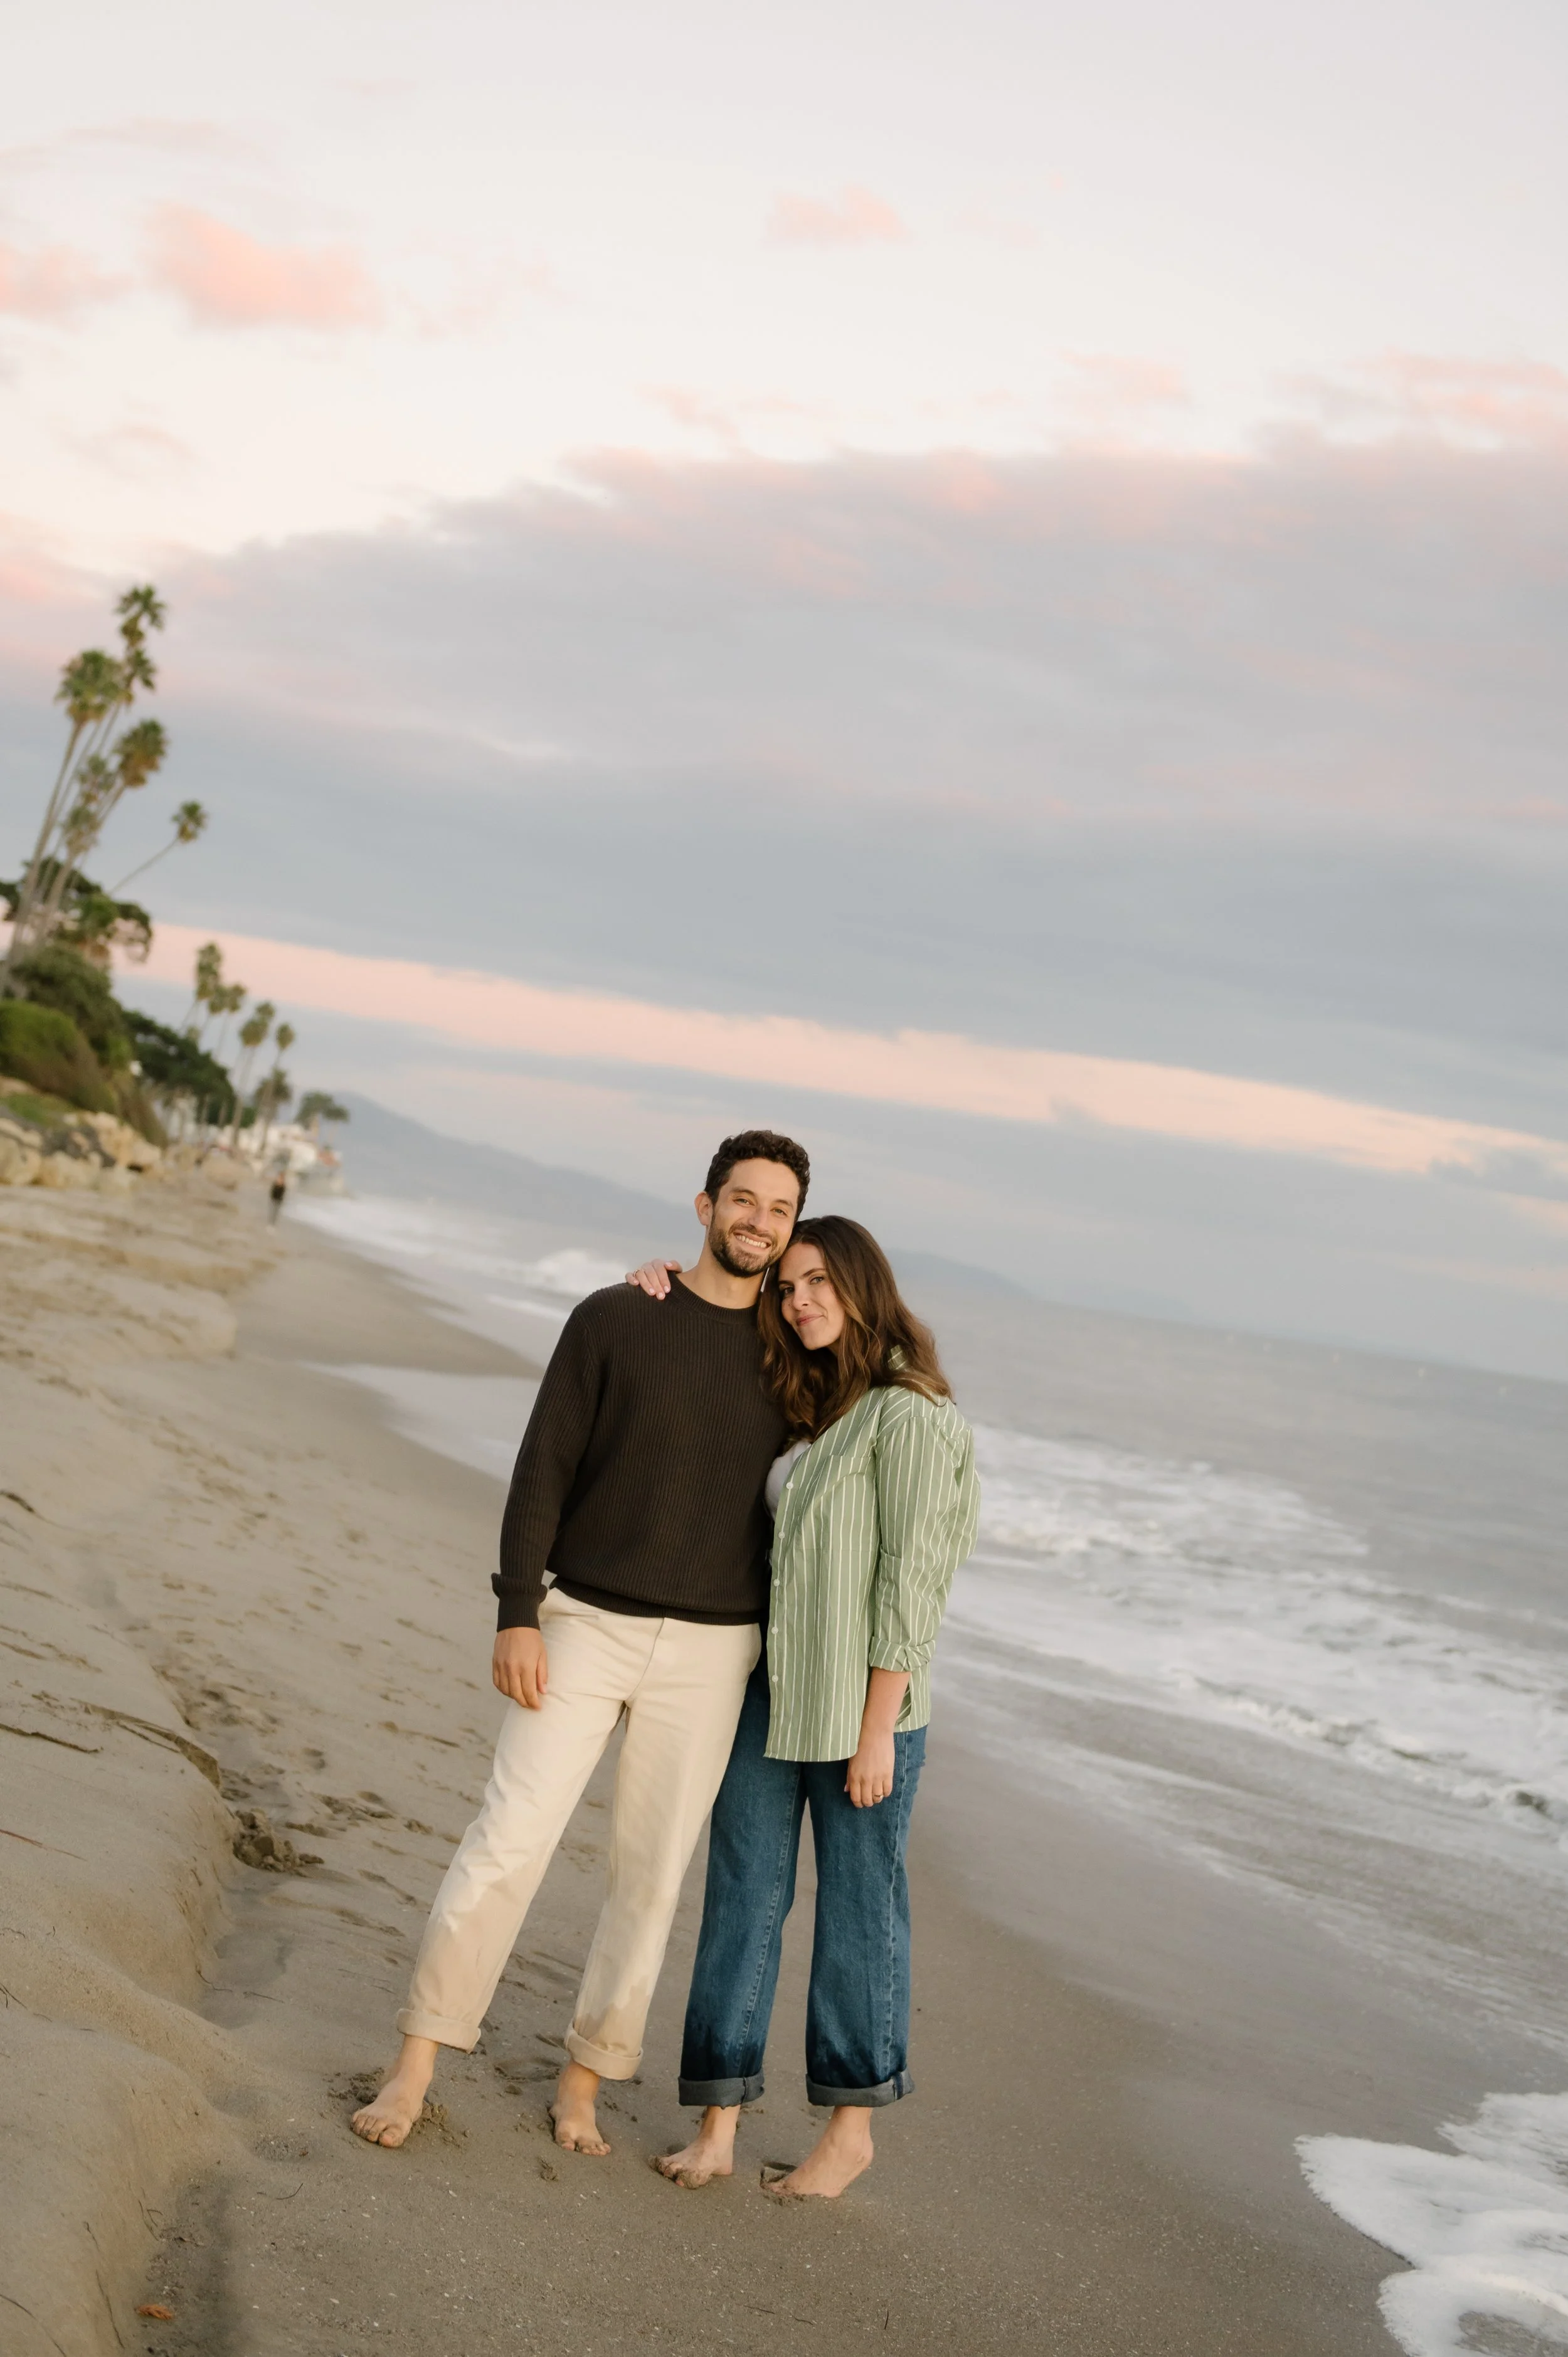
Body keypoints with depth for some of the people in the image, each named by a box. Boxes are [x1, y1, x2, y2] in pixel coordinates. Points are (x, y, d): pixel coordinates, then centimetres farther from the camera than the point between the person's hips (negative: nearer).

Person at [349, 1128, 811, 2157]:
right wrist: (517, 1617, -9)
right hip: (587, 1622, -2)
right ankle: (414, 2069, 3)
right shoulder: (612, 1322, -1)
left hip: (712, 1650, 2)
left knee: (653, 1875, 6)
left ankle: (585, 2082, 20)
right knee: (508, 1842, -7)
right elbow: (544, 1471, -3)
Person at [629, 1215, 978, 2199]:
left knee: (858, 1912, 6)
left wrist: (878, 1732, -18)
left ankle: (852, 2129, 20)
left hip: (861, 1706, -7)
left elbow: (912, 1579, -17)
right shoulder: (808, 1408, 10)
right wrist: (671, 1295, 8)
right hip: (770, 1688, 7)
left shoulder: (912, 1416, -14)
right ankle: (718, 2126, 13)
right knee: (743, 1898, 7)